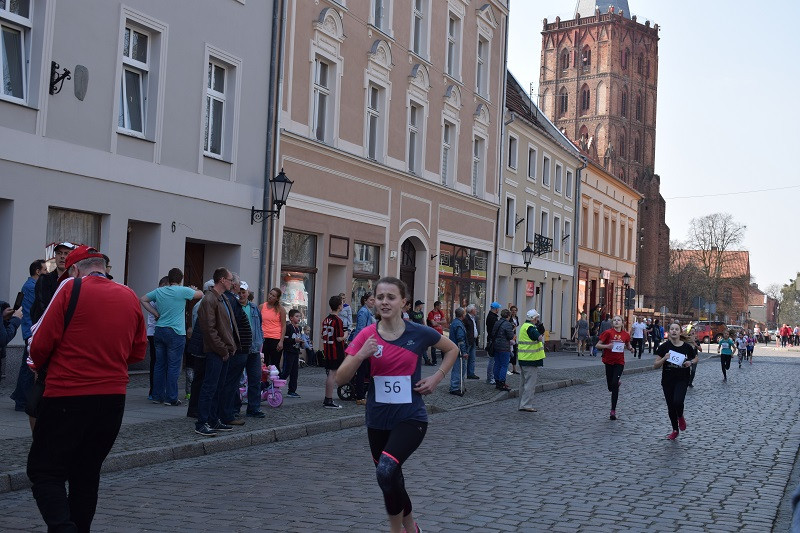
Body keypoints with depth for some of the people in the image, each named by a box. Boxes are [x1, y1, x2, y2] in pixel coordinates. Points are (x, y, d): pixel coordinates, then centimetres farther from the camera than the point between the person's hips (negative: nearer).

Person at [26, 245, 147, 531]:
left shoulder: (71, 288, -6)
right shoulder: (130, 296, 9)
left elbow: (41, 343, -8)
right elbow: (138, 352, 14)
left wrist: (38, 365, 12)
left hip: (67, 396, -5)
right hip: (113, 398, 5)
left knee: (45, 471, 1)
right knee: (86, 473, 17)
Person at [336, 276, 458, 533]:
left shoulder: (419, 334, -7)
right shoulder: (366, 336, -4)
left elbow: (452, 349, 12)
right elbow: (341, 379, -8)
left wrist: (436, 377, -2)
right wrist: (361, 355, -24)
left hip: (411, 418, -3)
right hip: (378, 421, 3)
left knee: (386, 470, -24)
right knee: (391, 481, 13)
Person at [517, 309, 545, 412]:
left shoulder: (524, 326, 16)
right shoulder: (530, 327, -16)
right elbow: (540, 338, -25)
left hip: (523, 359, 10)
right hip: (531, 359, -10)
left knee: (524, 382, 15)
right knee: (530, 383, -6)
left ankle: (522, 404, 21)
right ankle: (526, 405, -7)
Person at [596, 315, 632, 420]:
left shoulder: (625, 335, 2)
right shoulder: (608, 333, -6)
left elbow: (628, 346, 20)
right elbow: (597, 345, -5)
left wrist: (630, 348, -2)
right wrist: (607, 346, -21)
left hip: (619, 362, 0)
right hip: (609, 361, 0)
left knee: (615, 385, -13)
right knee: (610, 387, 7)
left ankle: (613, 410, -6)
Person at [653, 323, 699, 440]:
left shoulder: (687, 347, -4)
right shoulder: (664, 347, -6)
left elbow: (695, 358, 16)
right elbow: (655, 365, -5)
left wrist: (690, 362, -6)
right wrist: (664, 359, -23)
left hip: (682, 379, -1)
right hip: (667, 380, 1)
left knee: (678, 402, -23)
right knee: (670, 406, 9)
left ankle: (680, 417, 13)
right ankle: (675, 430, 30)